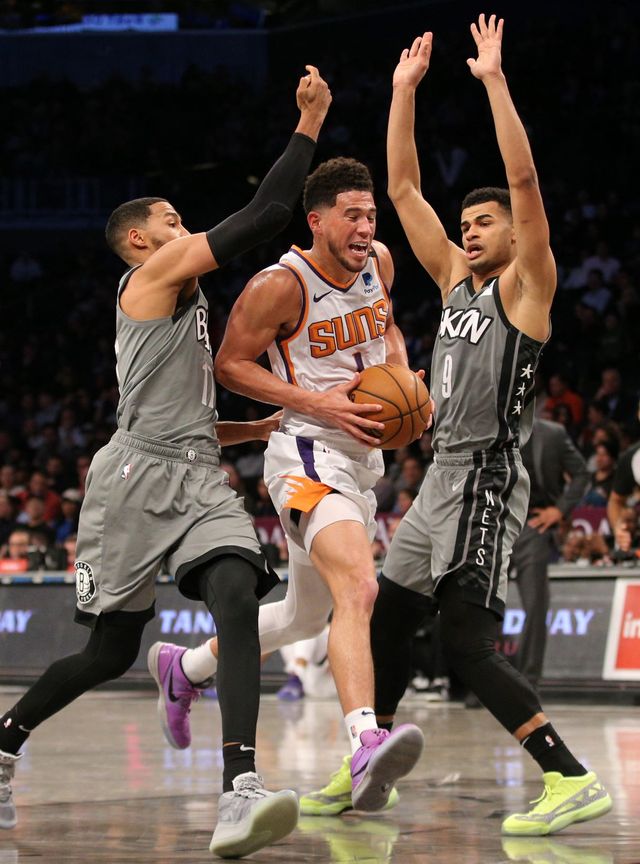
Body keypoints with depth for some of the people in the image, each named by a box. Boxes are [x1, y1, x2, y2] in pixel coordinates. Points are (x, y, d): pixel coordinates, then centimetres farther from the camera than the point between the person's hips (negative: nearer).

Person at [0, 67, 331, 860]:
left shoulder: (177, 305, 27)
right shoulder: (152, 273, 1)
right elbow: (264, 216, -8)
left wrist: (265, 427, 24)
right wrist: (308, 126, -4)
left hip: (197, 479, 7)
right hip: (138, 476, -7)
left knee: (238, 602, -21)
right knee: (110, 653, 2)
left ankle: (239, 792, -38)